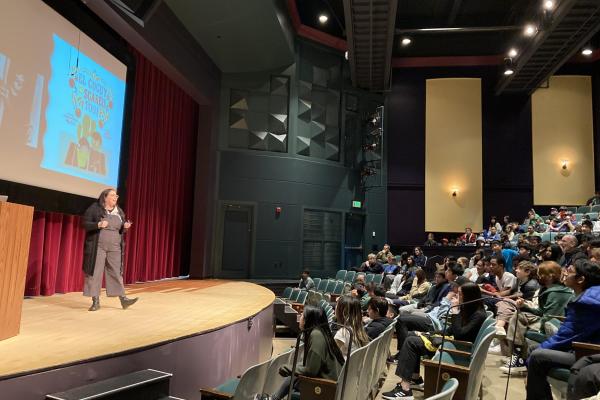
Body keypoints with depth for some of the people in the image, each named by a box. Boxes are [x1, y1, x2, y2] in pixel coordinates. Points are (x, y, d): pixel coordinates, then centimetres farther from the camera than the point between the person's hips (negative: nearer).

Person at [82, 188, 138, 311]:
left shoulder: (119, 211, 11)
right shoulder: (94, 208, -4)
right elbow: (85, 223, -7)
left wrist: (125, 227, -5)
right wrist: (98, 225, -23)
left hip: (114, 248, 4)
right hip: (97, 246, -4)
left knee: (117, 272, 5)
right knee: (95, 272, -1)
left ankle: (123, 299, 7)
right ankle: (96, 301, 8)